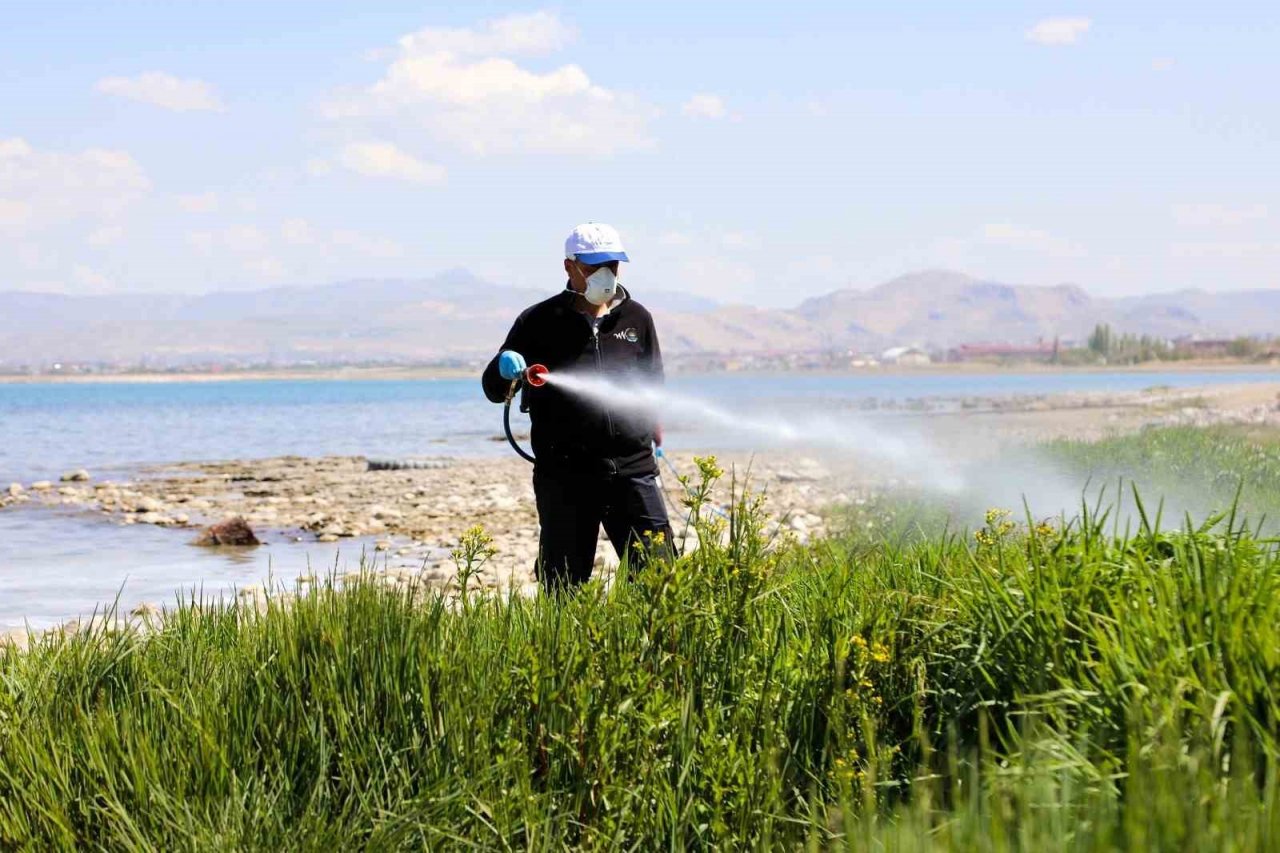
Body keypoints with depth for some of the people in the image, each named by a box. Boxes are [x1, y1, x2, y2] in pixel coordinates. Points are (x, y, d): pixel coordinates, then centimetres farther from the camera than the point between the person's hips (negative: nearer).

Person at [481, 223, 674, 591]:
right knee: (564, 581, 3)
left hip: (631, 467, 2)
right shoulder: (539, 322, 4)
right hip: (564, 473, -2)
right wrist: (504, 369, -17)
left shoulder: (636, 318, 12)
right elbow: (492, 388, 4)